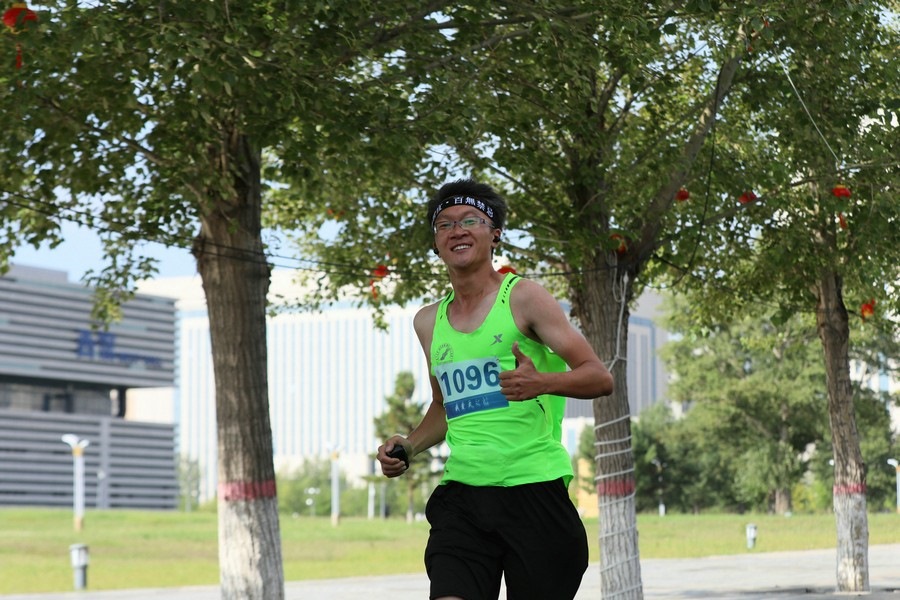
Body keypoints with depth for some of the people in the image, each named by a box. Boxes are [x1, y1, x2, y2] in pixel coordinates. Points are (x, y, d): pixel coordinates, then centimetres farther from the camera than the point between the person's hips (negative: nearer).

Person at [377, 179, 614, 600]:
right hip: (461, 493, 4)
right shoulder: (428, 322, 15)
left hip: (535, 490, -3)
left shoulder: (522, 298, -1)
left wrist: (542, 383, -23)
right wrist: (408, 446, 12)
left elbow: (600, 378, -4)